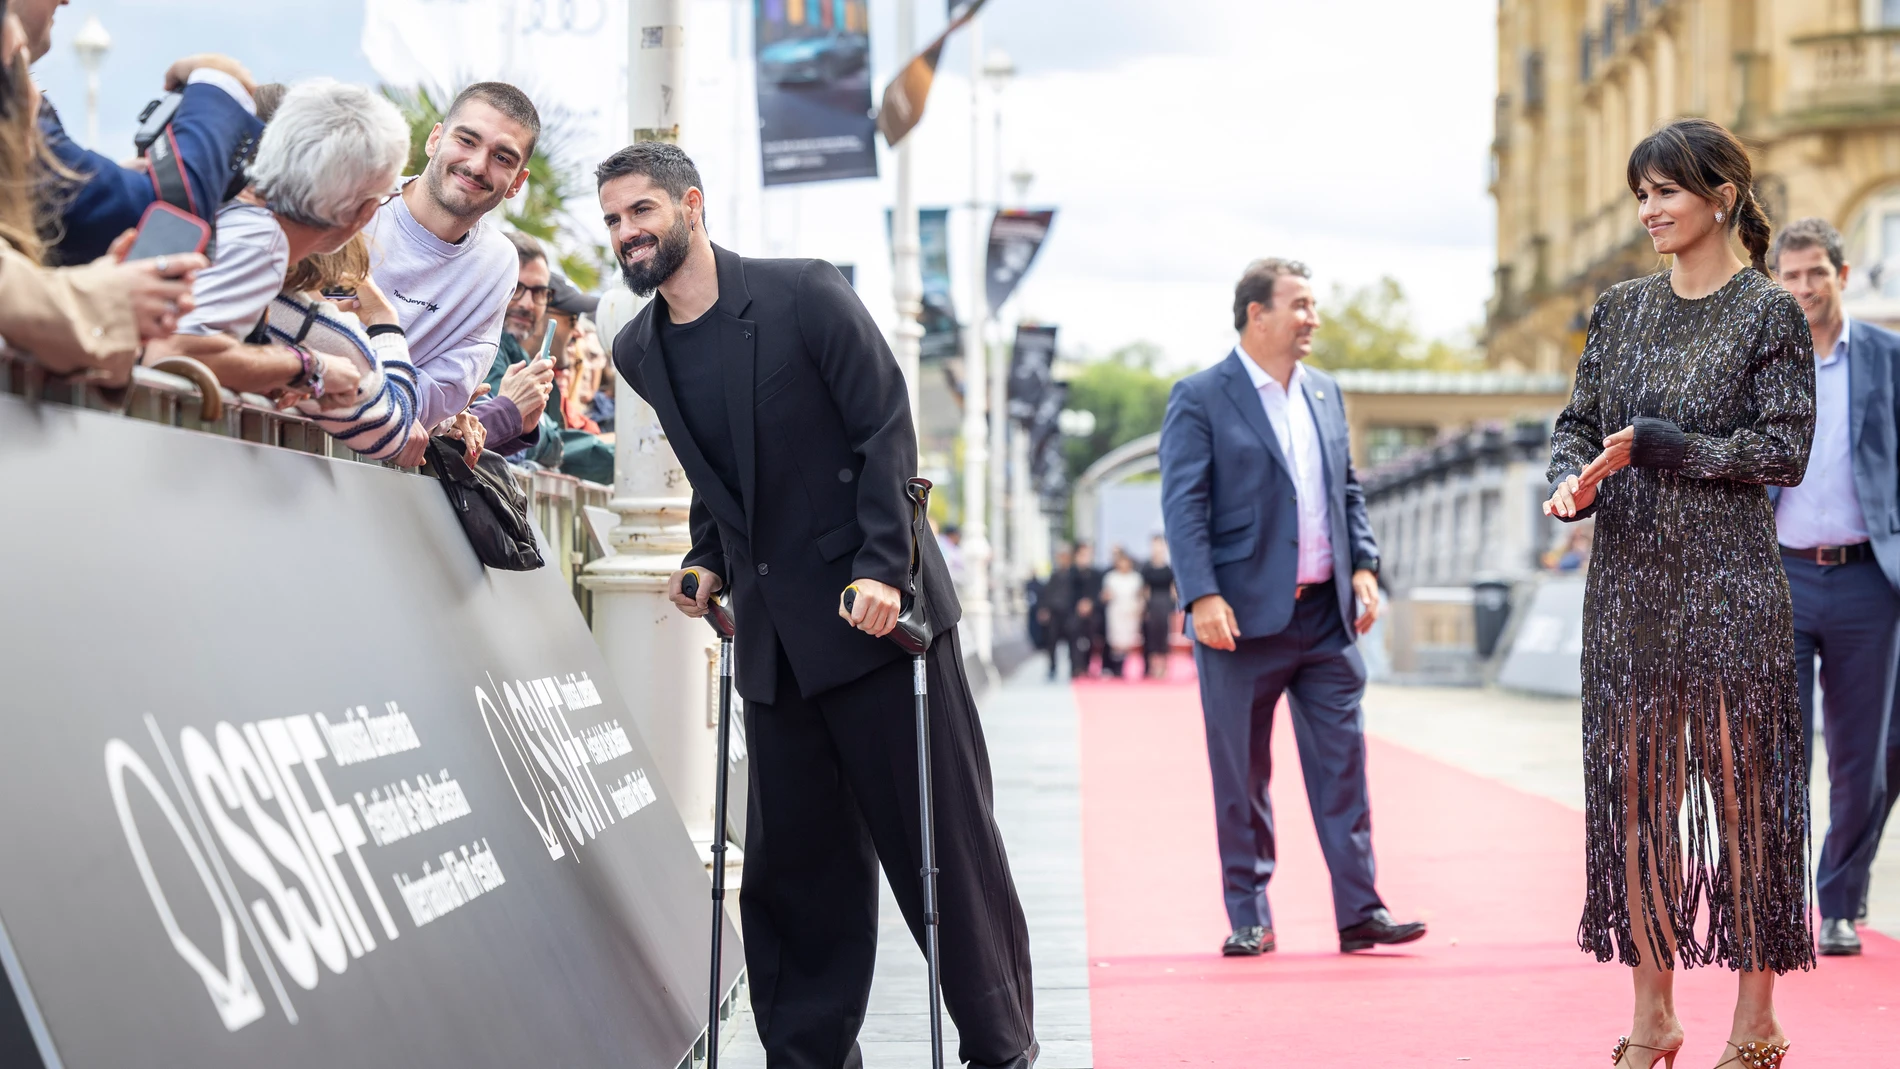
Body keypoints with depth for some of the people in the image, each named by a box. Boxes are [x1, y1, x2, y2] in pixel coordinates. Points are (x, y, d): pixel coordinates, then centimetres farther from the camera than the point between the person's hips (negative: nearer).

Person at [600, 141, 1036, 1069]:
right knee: (791, 860, 6)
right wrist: (707, 559, 6)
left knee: (943, 837, -1)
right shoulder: (639, 351, 9)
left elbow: (886, 429, -10)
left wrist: (882, 568, -17)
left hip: (871, 603, -5)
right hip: (771, 633, 5)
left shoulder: (804, 295, -8)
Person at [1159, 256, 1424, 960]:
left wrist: (1363, 566, 5)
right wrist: (1203, 596, -19)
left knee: (1343, 764, 2)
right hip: (1243, 615, -5)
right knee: (1241, 776, 3)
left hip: (1326, 614, 5)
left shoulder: (1326, 394, 14)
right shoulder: (1200, 399, -5)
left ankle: (1360, 911, 5)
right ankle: (1249, 919, 11)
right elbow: (1183, 505, -10)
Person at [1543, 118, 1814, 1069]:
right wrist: (1572, 484, -9)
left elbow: (1783, 451, -9)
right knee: (1632, 791, 6)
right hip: (1629, 576, 5)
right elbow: (1578, 422, 13)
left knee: (1740, 788, -1)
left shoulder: (1768, 313, -3)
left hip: (1728, 579, -5)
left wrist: (1653, 445, -14)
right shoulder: (1621, 310, 12)